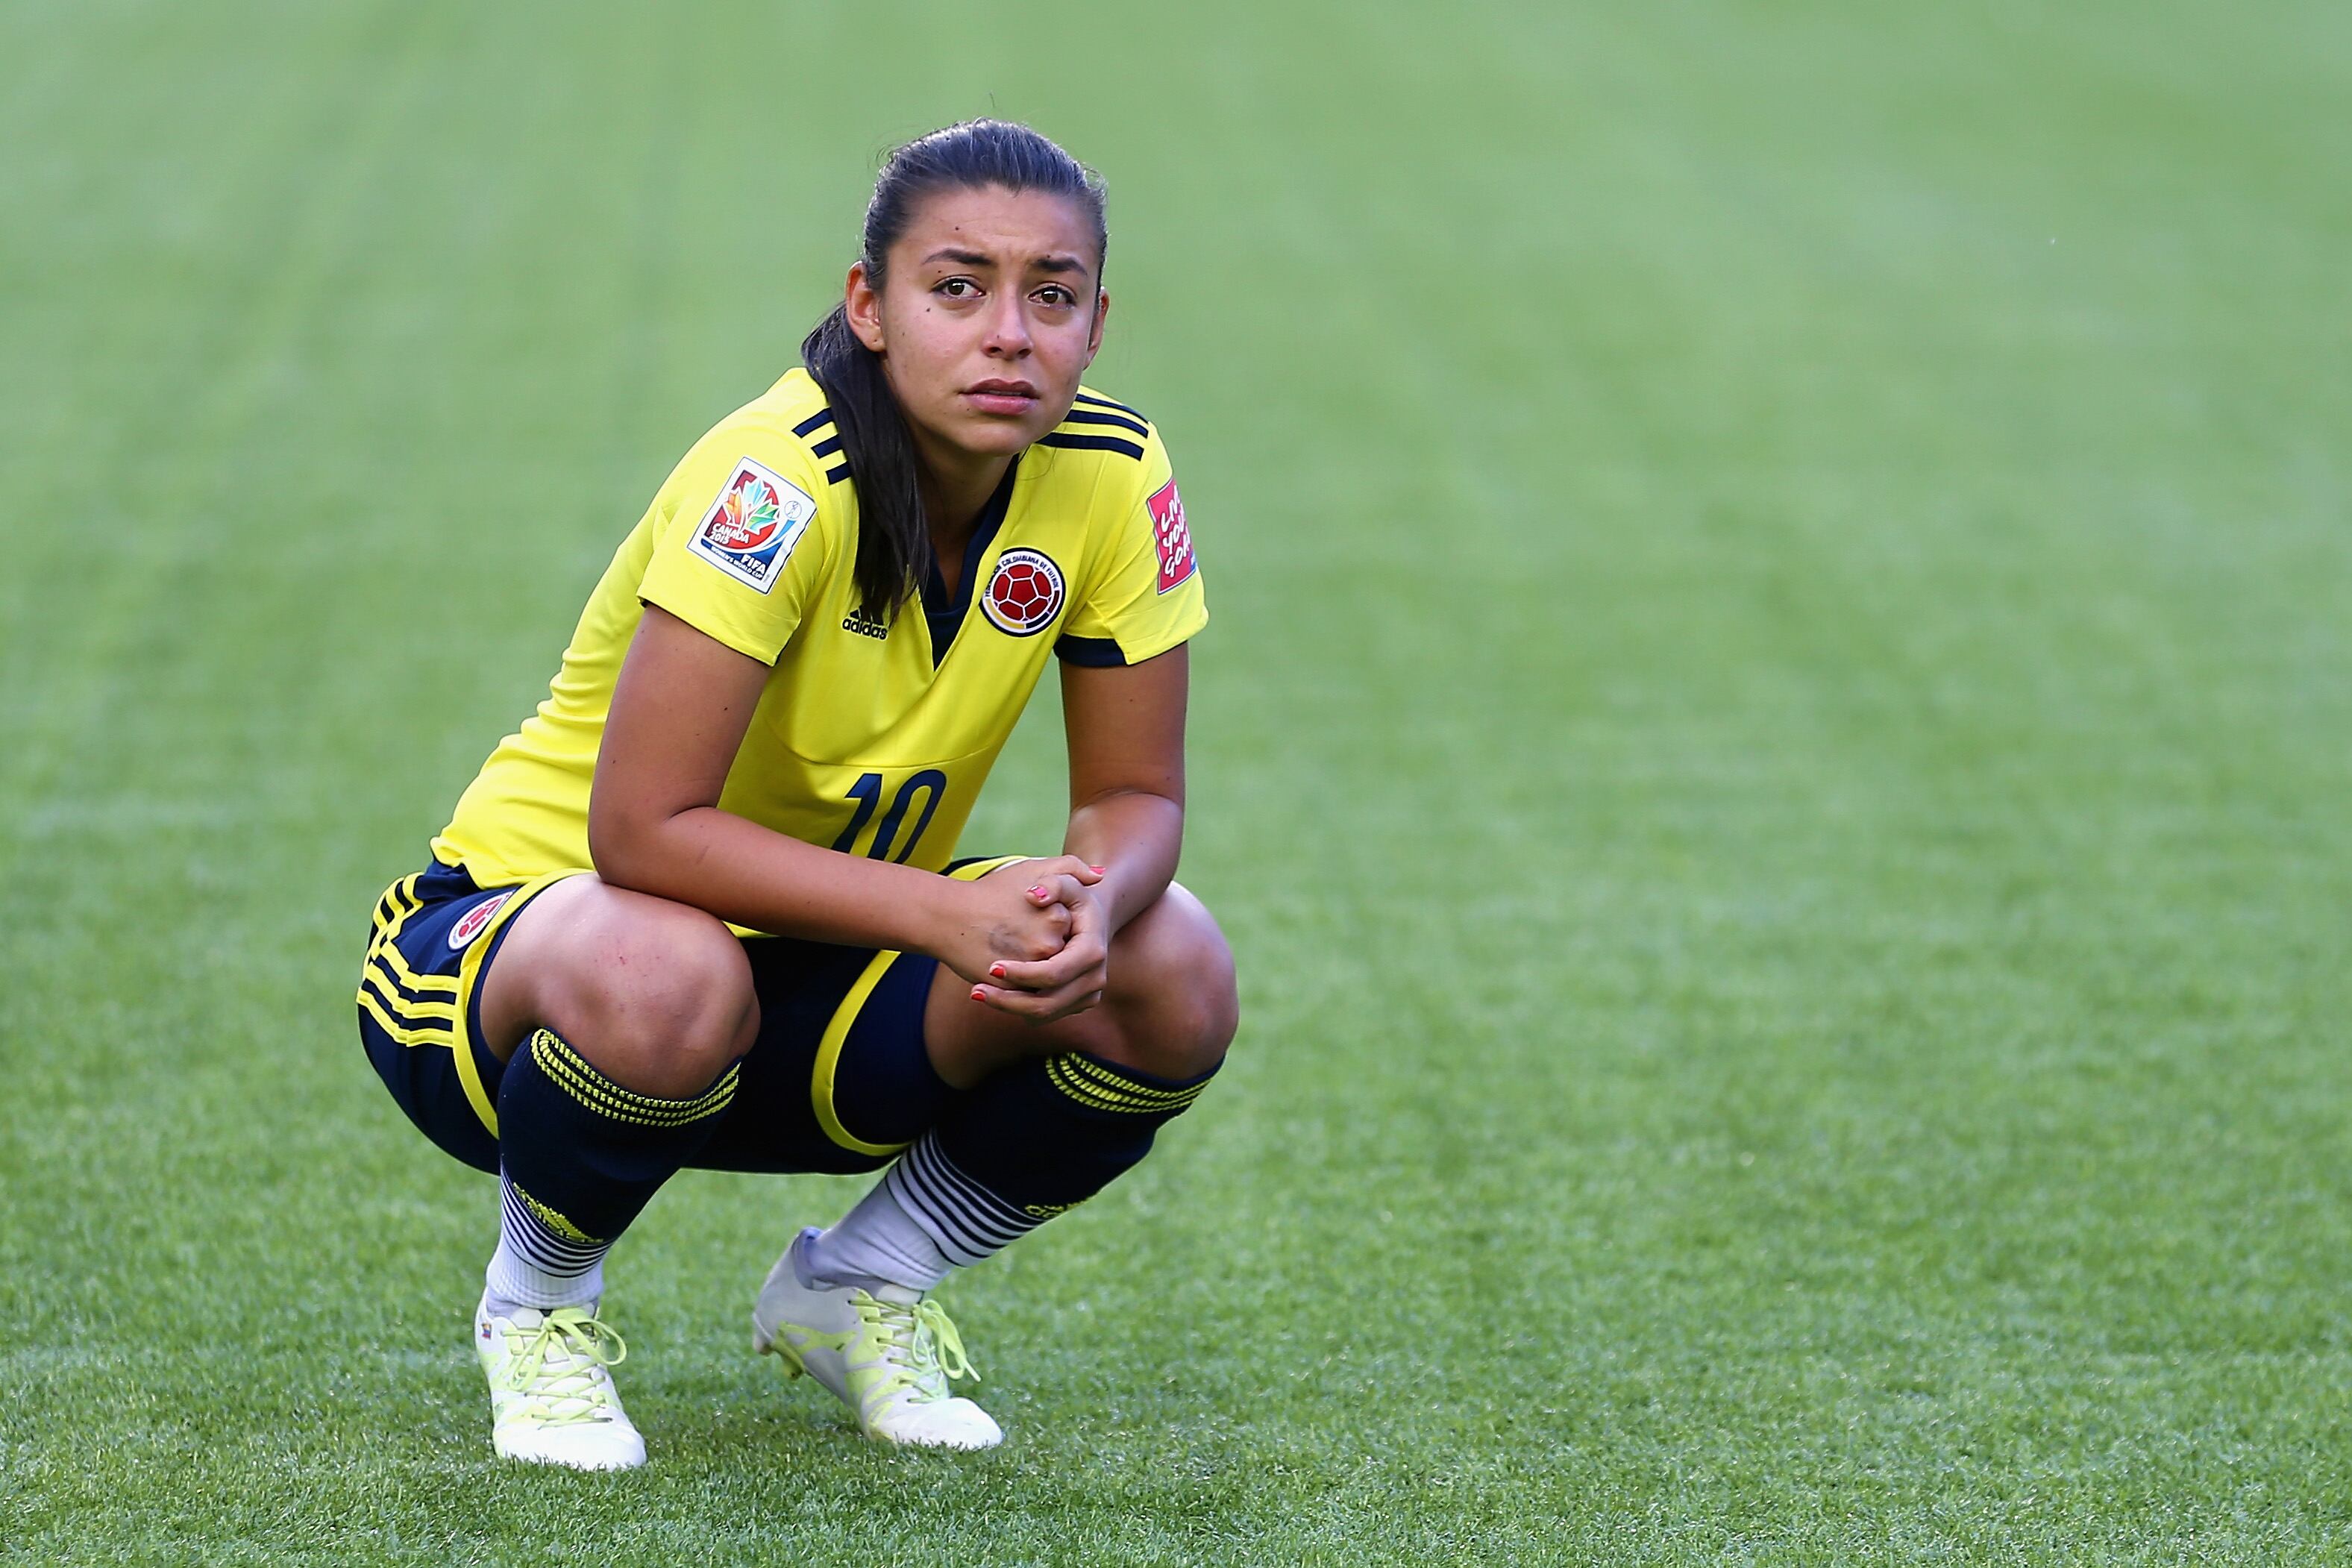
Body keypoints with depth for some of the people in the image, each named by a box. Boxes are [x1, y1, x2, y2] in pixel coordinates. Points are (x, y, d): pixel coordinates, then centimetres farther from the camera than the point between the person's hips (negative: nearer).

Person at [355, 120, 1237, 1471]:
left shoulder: (1109, 478, -11)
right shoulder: (779, 479, -28)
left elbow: (1136, 797, -5)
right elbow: (640, 829, -33)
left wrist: (1090, 902, -29)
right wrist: (947, 912, -38)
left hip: (818, 976, 5)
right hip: (524, 917, -5)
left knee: (1173, 979, -20)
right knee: (664, 981, -41)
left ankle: (855, 1293, 7)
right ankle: (540, 1301, -5)